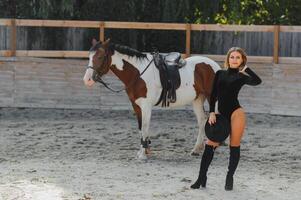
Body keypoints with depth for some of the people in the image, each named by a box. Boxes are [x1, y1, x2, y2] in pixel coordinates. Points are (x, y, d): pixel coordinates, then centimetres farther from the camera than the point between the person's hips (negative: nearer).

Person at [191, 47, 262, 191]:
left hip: (236, 113, -3)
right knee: (210, 145, -2)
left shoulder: (242, 77, 4)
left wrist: (245, 68, -9)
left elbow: (257, 81, -17)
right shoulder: (220, 74, 13)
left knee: (234, 146, 1)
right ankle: (202, 178, 4)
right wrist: (212, 112, 1)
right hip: (221, 115, 3)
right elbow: (213, 95, 11)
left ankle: (230, 178, 14)